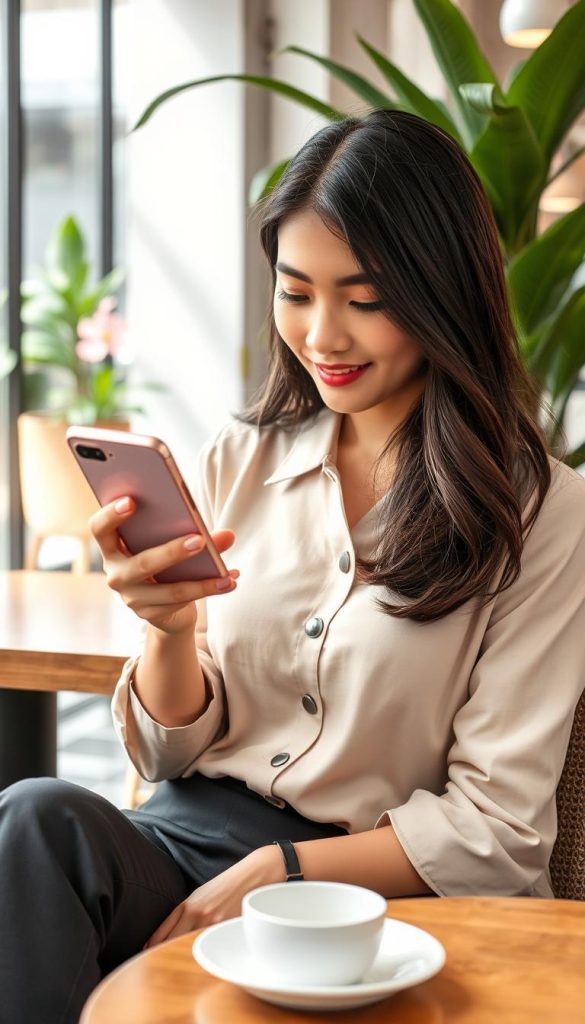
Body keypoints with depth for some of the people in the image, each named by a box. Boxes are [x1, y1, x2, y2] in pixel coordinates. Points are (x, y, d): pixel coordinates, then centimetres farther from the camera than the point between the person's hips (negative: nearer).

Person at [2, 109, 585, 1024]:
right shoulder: (239, 463, 9)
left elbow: (496, 833, -5)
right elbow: (172, 753, 10)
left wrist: (278, 872, -13)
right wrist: (169, 633, -11)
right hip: (187, 838, 4)